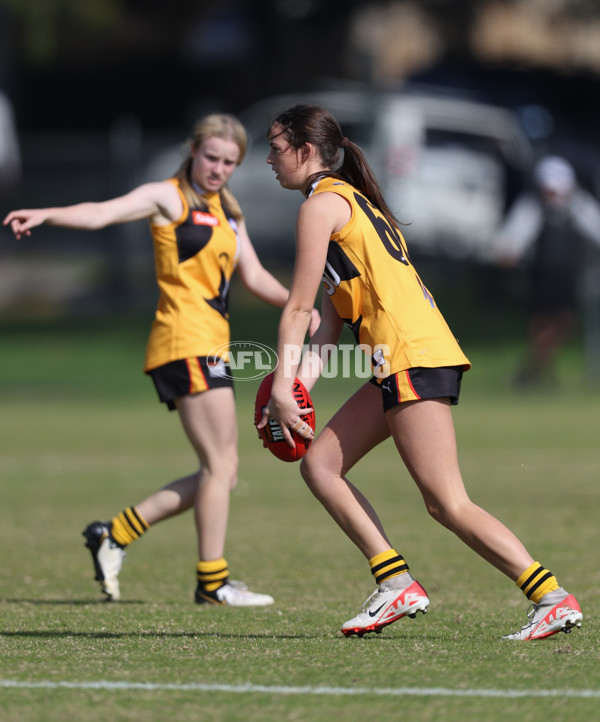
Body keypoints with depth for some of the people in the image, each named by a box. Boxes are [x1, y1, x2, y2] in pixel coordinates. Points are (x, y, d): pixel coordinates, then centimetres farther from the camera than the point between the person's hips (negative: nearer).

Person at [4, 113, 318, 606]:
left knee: (222, 474, 7)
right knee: (221, 464, -9)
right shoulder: (168, 197, -2)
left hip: (211, 344, 9)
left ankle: (115, 534, 13)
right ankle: (213, 581, -4)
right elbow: (101, 214, -15)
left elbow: (254, 276, 23)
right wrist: (45, 215, -31)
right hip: (186, 341, -9)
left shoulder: (228, 213, 22)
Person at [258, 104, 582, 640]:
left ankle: (556, 601, -16)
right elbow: (332, 317, 21)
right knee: (319, 464, 9)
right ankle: (398, 586, 4)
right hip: (401, 360, 10)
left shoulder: (322, 204, -4)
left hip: (413, 356, -10)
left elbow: (298, 307, -7)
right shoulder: (352, 200, 25)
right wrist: (297, 388, 12)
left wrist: (281, 389, -3)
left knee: (448, 505, -13)